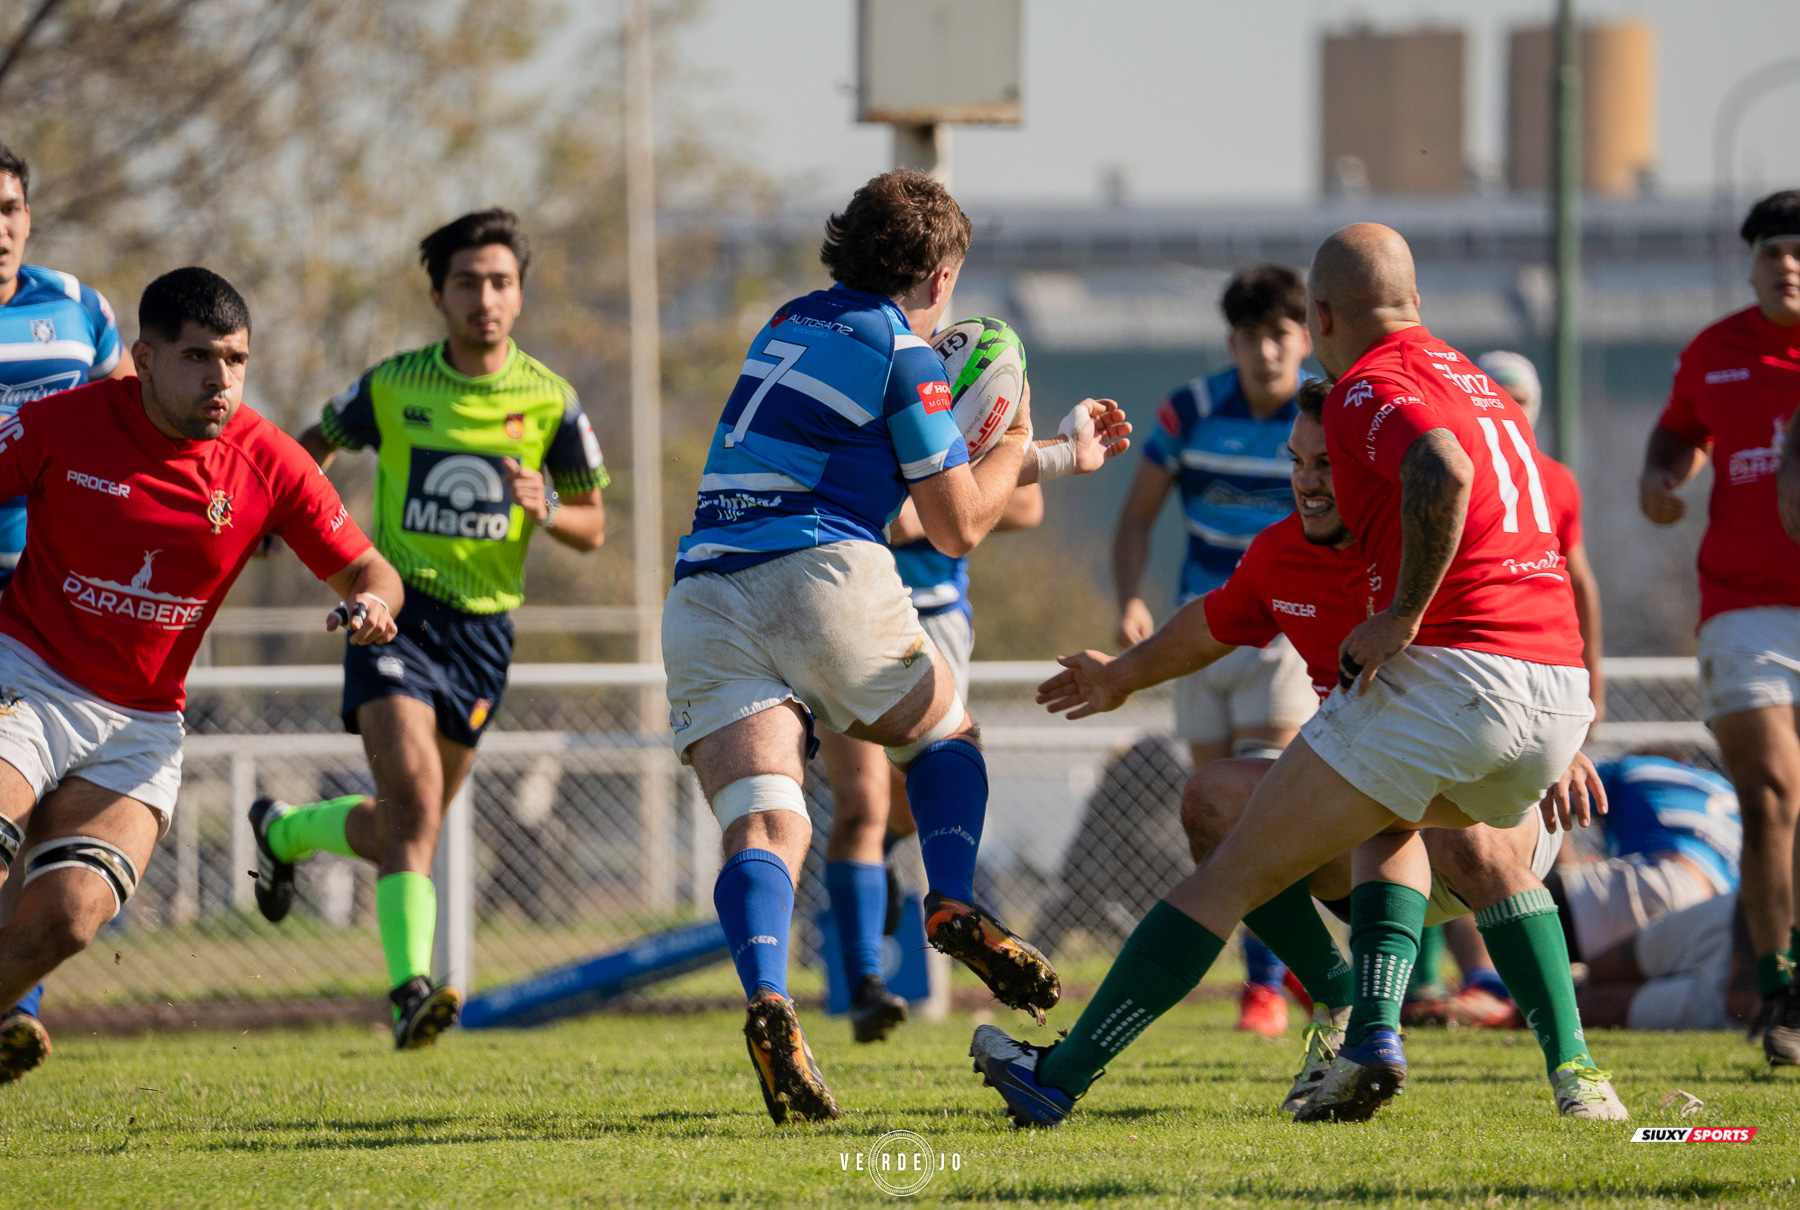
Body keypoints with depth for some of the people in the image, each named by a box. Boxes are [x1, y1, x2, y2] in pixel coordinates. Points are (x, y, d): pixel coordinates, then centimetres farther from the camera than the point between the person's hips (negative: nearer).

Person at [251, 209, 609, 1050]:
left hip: (483, 625, 3)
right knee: (414, 797, -23)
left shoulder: (550, 401, -1)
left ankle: (283, 832, 44)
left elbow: (592, 528, 7)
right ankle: (411, 990, -28)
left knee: (396, 829, 13)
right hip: (396, 608, -3)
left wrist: (542, 511, -15)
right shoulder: (393, 387, -3)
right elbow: (318, 443, 17)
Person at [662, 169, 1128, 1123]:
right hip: (820, 575, -5)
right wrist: (1016, 445, 23)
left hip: (703, 597, 5)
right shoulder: (903, 354, 1)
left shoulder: (791, 326, 24)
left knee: (762, 830, -9)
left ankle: (766, 1000, -34)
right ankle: (952, 905, -2)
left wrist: (1055, 455, 41)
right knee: (944, 733, 22)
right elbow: (959, 527, 6)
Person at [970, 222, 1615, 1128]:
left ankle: (1059, 1078, 4)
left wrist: (1403, 614, -17)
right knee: (1394, 823, 36)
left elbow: (1442, 469, -26)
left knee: (1234, 875, 1)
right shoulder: (1485, 391, 25)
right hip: (1559, 688, 8)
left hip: (1448, 671, -8)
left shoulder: (1368, 387, -2)